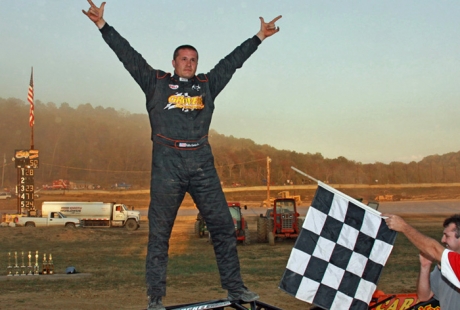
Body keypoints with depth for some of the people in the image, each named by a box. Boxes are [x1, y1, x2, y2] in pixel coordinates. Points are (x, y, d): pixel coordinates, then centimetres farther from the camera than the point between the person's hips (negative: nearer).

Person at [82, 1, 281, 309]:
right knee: (159, 232, 0)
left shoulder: (207, 85, 18)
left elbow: (233, 61, 23)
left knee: (223, 225, 1)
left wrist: (259, 37, 28)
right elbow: (129, 56, 7)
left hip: (202, 163, 3)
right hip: (167, 165, -3)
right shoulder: (156, 82, 11)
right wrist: (103, 26, 4)